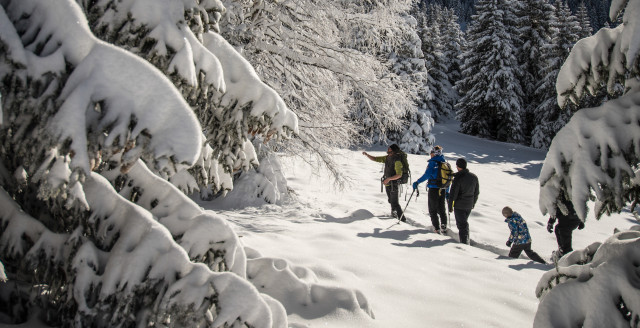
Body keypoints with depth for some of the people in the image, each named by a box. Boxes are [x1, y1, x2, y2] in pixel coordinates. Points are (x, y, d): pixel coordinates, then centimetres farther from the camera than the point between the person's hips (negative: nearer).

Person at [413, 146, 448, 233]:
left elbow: (427, 174, -23)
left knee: (433, 210, 6)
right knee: (441, 209, 17)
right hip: (442, 190, 6)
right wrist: (447, 191, 21)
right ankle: (444, 227, 14)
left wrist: (417, 182, -18)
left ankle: (437, 228, 4)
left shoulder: (433, 162, -10)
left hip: (433, 189, -6)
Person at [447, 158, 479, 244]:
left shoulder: (458, 178, -20)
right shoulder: (474, 177, 1)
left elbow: (453, 194, -18)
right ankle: (466, 239, 36)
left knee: (461, 224, 2)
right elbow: (477, 192, 11)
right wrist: (473, 203, 23)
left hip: (459, 205, -6)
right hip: (469, 205, 6)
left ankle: (464, 242, -3)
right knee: (465, 222, 23)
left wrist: (450, 206, -8)